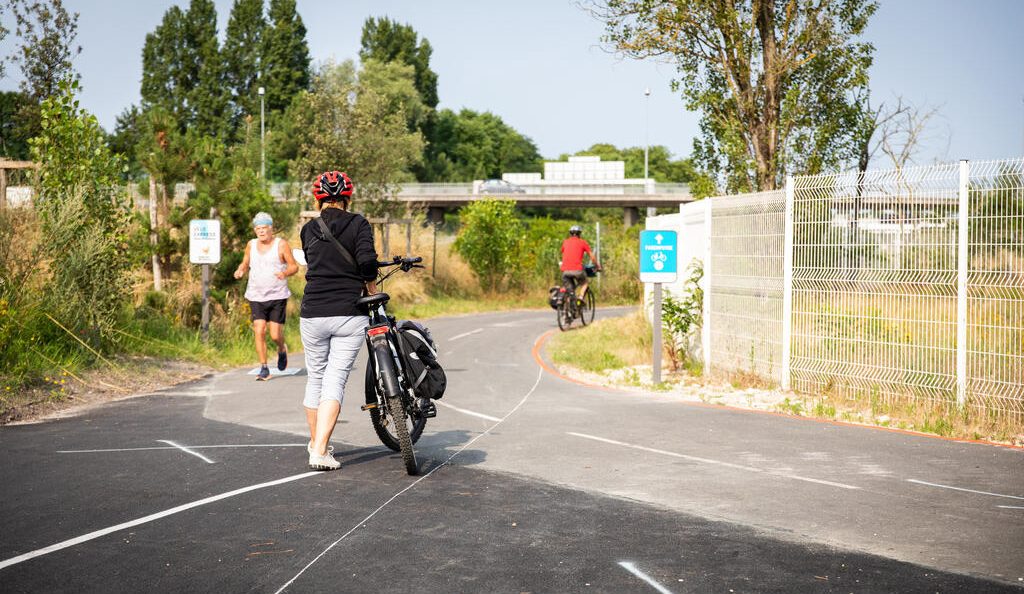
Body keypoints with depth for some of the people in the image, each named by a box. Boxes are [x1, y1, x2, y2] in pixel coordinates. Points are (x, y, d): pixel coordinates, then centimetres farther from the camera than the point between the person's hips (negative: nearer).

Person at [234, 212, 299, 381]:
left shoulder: (281, 244, -3)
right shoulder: (251, 245, 8)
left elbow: (294, 266, -1)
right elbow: (245, 263, 20)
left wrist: (285, 273, -22)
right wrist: (240, 271, -3)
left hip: (277, 296, -3)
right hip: (256, 297, 3)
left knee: (275, 335, -4)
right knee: (259, 331, -9)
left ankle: (282, 350, 32)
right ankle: (264, 368, 0)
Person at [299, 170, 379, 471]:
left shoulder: (309, 229, 9)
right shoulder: (358, 224, 0)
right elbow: (367, 260, -14)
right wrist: (371, 287, 3)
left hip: (313, 315, 3)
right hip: (349, 315, -2)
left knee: (315, 379, 17)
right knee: (335, 382, -1)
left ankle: (315, 442, 31)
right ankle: (320, 452, -10)